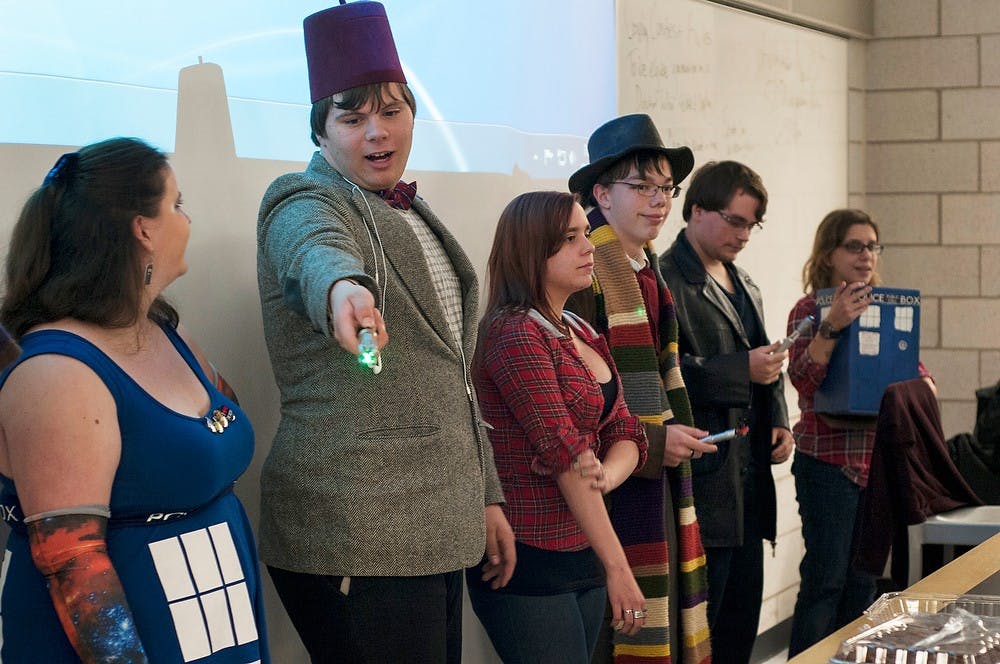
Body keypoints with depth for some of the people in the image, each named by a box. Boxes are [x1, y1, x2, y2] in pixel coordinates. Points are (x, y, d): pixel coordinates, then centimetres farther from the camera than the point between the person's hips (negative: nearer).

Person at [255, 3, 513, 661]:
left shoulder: (415, 217, 18)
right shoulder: (302, 202, -6)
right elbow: (317, 251, -33)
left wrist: (486, 495, 21)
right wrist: (343, 287, -56)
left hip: (438, 526, 8)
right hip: (358, 535, -8)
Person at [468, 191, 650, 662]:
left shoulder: (581, 335, 13)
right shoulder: (516, 335, -15)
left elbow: (625, 432, 6)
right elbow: (564, 455, -19)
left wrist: (605, 476, -18)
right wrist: (617, 568, -19)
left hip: (583, 556, 8)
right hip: (529, 563, -8)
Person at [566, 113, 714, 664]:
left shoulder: (646, 270, 16)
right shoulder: (586, 268, -14)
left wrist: (677, 434, 12)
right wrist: (650, 442, -18)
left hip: (661, 473, 9)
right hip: (615, 485, -9)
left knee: (662, 620, 12)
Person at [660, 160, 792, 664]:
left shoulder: (743, 285, 19)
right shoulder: (666, 281, -12)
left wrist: (778, 421, 11)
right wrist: (744, 371, -22)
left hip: (749, 479, 9)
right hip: (704, 480, -9)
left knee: (742, 622, 14)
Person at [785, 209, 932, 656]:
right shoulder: (810, 310, -7)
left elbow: (913, 369, 17)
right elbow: (803, 379, -18)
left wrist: (922, 384, -5)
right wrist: (832, 325, -29)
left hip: (881, 459, 6)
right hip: (828, 458, -6)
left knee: (863, 580, 11)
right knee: (825, 577, -5)